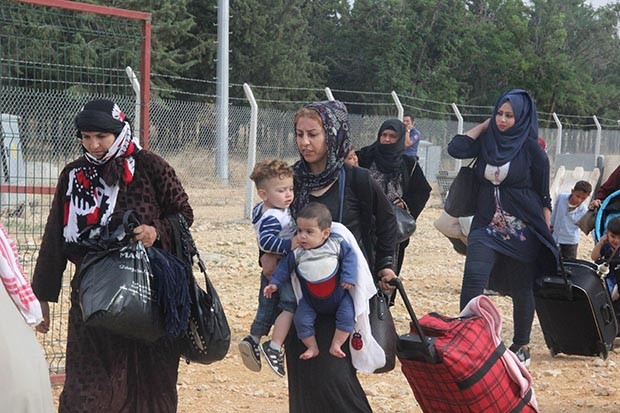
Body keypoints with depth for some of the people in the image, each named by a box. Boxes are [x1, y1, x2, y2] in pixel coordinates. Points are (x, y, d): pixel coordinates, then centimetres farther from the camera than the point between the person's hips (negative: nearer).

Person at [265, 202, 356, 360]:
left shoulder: (337, 244, -15)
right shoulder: (296, 252, -12)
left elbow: (349, 258, -8)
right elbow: (285, 267, -3)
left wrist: (348, 278, -17)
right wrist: (275, 283, -9)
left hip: (338, 294, -1)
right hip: (310, 300, 1)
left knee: (346, 316, -16)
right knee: (301, 320, -10)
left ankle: (336, 345, 0)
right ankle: (312, 347, 10)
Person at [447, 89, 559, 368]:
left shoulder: (531, 149, -6)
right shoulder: (487, 141, 6)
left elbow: (543, 196, -3)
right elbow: (455, 148, -9)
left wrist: (546, 234, -6)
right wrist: (485, 125, 0)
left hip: (522, 231, -3)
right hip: (486, 227, 3)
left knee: (522, 289, 8)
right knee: (473, 278, -17)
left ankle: (522, 346, 22)